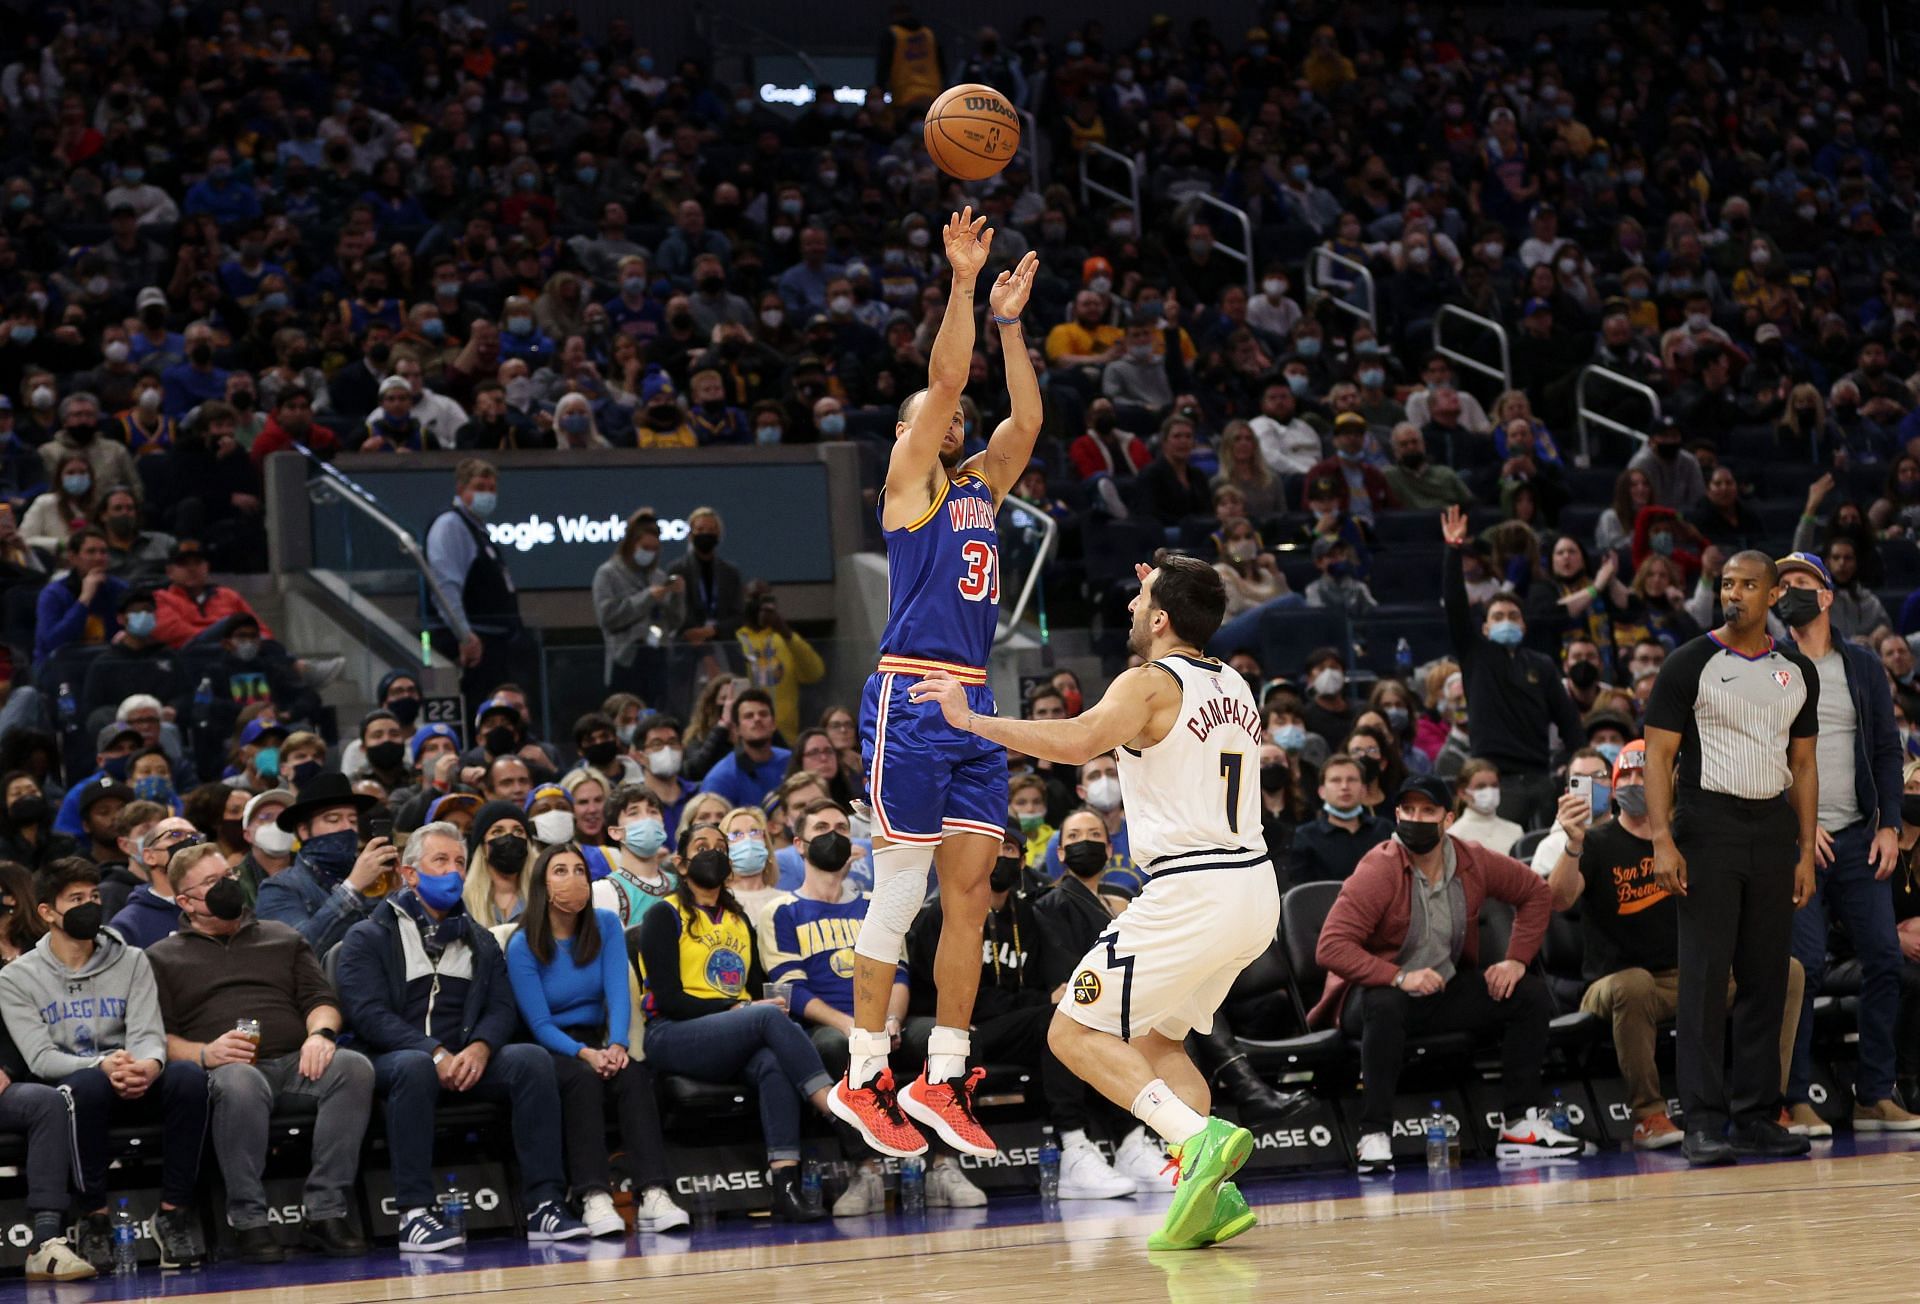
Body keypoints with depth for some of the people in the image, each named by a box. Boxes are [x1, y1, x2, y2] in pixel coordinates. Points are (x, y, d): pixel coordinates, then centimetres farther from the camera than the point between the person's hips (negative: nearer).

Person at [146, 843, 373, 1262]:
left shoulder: (282, 938, 29)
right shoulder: (163, 958, 18)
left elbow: (320, 999, 19)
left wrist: (321, 1033, -5)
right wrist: (203, 1053, -14)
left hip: (294, 1063, 3)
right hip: (228, 1067, -3)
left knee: (354, 1067, -31)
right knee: (238, 1082, -41)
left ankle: (324, 1212, -31)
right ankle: (248, 1220, -34)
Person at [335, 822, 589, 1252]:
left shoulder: (480, 941, 24)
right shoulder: (369, 937, 8)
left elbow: (503, 1008, 10)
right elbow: (367, 1013, -7)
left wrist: (479, 1048, -14)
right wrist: (434, 1054, -20)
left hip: (467, 1059, 4)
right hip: (393, 1056, -4)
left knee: (533, 1059, -25)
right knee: (414, 1067, -39)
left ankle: (545, 1205, -30)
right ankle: (414, 1213, -41)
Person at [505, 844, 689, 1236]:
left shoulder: (606, 926, 5)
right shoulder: (523, 946, -6)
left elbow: (618, 992, -7)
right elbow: (540, 1025, -10)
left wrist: (617, 1046, -26)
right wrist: (585, 1055, -27)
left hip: (595, 1043, 3)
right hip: (547, 1052, -3)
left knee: (633, 1074, -30)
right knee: (582, 1079, -36)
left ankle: (653, 1196, -43)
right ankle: (594, 1200, -46)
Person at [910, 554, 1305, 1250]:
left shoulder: (1150, 684, -9)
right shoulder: (1235, 685, 17)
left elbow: (1079, 740, -28)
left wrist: (972, 719, -23)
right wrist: (1166, 592, 45)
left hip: (1194, 895, -9)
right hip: (1255, 887, 9)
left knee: (1074, 1032, -1)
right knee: (1154, 1040, 21)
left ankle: (1199, 1138, -21)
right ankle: (1208, 1196, 4)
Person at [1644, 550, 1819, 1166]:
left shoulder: (1798, 672, 12)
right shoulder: (1690, 664, -2)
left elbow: (1803, 766, 16)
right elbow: (1659, 756, -4)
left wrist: (1806, 852, 9)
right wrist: (1663, 843, -14)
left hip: (1773, 828, 5)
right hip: (1708, 826, -5)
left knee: (1766, 978, 5)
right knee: (1704, 978, -8)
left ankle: (1754, 1117, 12)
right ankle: (1703, 1123, -8)